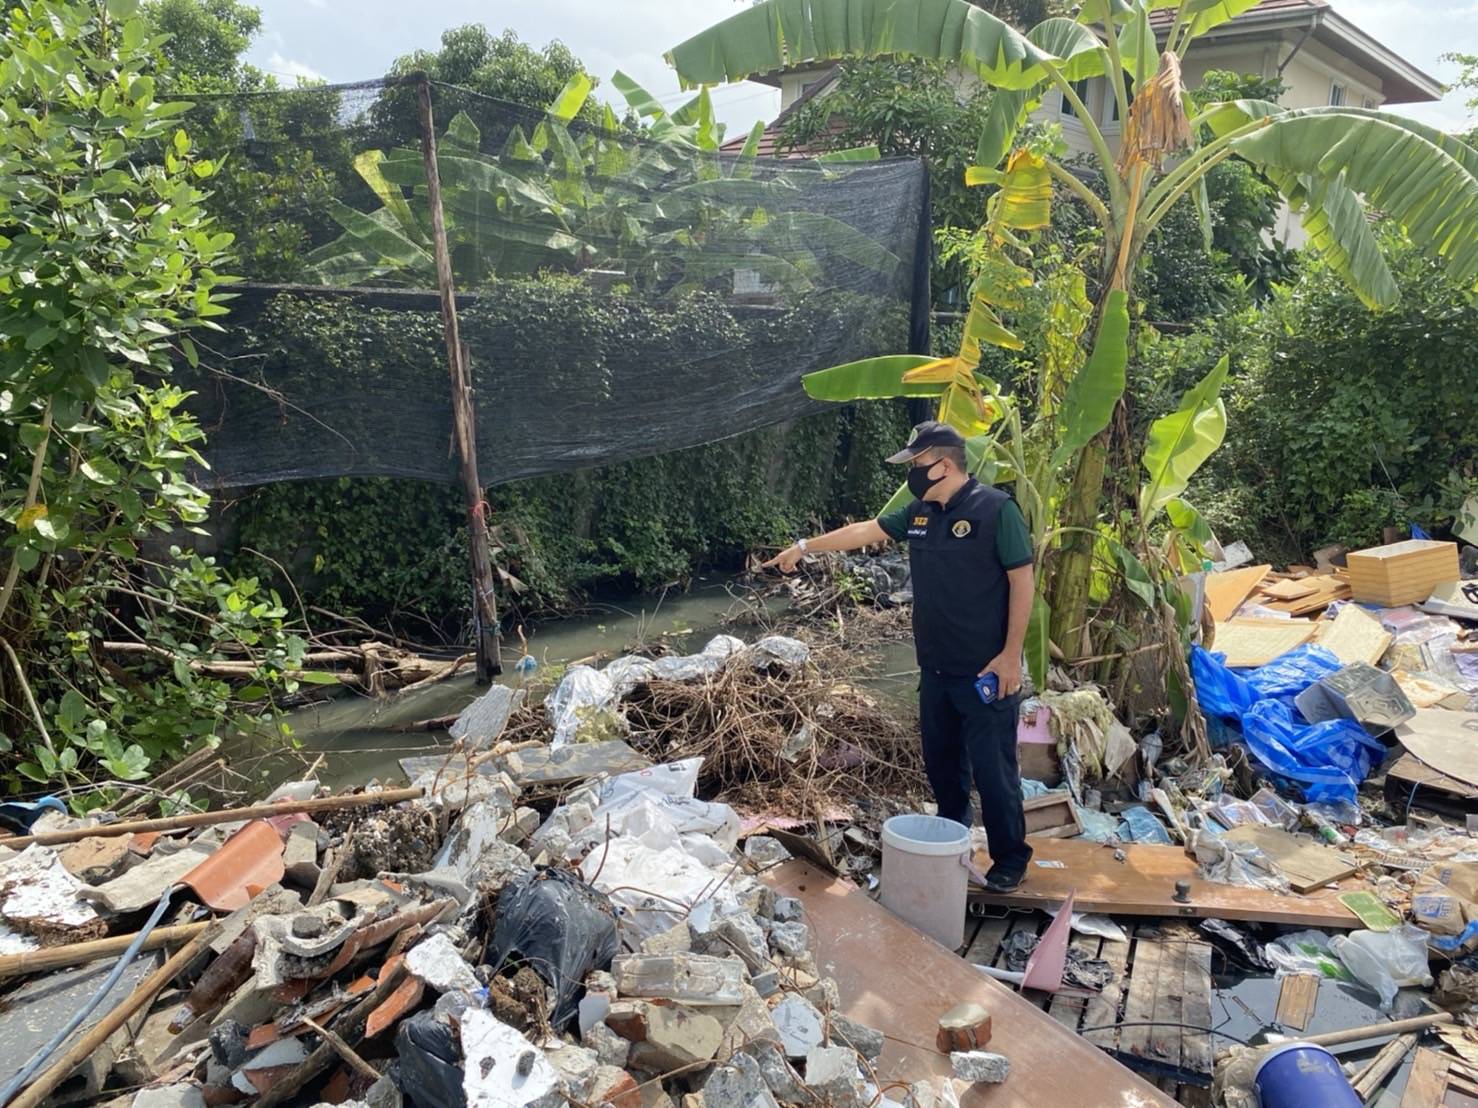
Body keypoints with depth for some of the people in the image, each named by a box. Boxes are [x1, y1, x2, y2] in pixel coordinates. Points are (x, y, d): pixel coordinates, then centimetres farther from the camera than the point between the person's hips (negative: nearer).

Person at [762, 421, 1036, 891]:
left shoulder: (995, 508, -13)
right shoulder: (920, 513, 8)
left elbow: (1022, 579, -13)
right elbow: (863, 531, 17)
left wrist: (1011, 654, -15)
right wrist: (804, 546, 19)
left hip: (985, 671, -7)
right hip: (935, 668, 7)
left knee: (993, 769, 1)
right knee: (941, 763, 16)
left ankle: (1011, 858, 18)